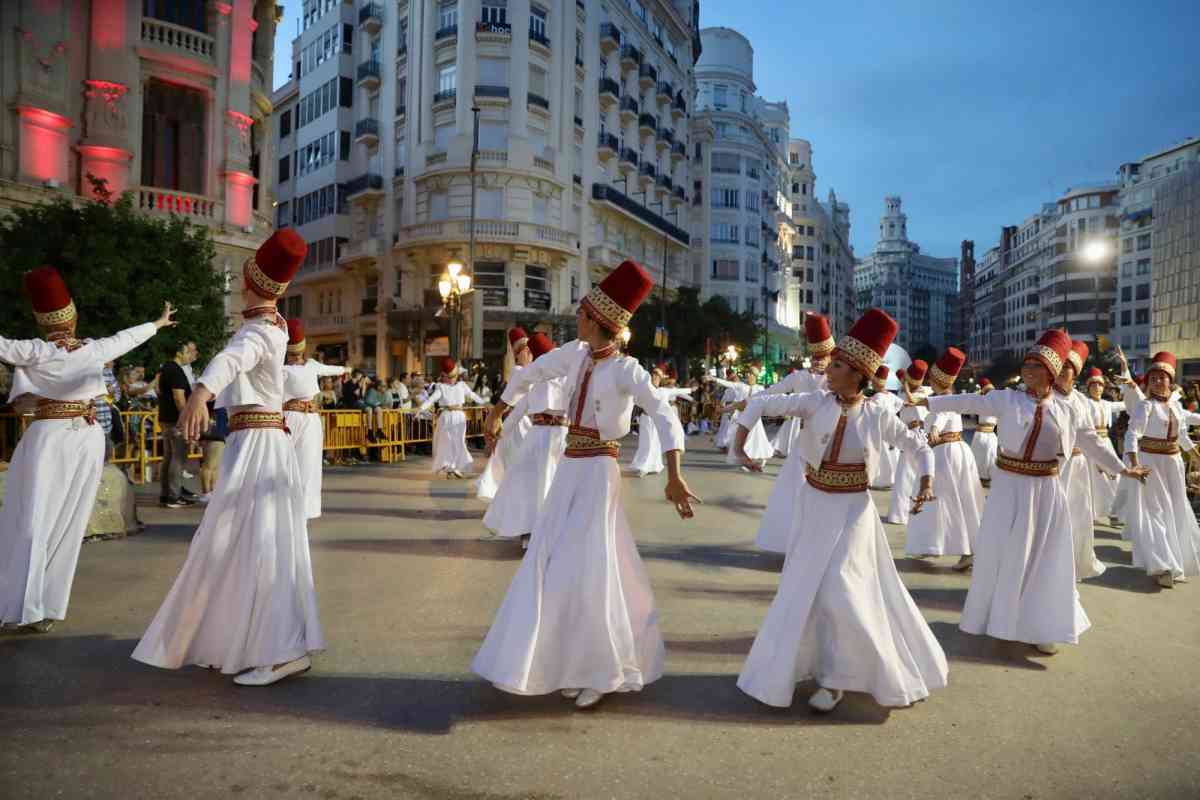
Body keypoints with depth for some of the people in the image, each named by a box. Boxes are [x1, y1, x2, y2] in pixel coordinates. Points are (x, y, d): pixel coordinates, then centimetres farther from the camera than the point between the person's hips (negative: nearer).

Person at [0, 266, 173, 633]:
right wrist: (158, 323, 33)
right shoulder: (95, 350, 1)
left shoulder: (34, 353, -8)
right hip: (88, 440, 3)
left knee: (30, 524, 3)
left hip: (47, 439, -3)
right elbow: (128, 337, 18)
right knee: (66, 527, 8)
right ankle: (46, 609, 13)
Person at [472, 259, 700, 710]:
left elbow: (665, 417, -30)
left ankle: (602, 673, 18)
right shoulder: (574, 353, 2)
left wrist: (674, 476, -43)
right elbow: (528, 375, 17)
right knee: (553, 566, 12)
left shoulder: (625, 369, -18)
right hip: (569, 471, 7)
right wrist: (496, 415, 24)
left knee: (588, 570, -3)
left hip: (597, 473, -7)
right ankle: (575, 665, 29)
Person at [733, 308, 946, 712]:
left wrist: (926, 484, -8)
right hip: (815, 506, 3)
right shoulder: (816, 402, -8)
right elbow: (761, 403, -6)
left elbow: (918, 445, 4)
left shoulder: (878, 415, -10)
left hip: (852, 510, -3)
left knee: (837, 591, -5)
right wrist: (739, 443, -13)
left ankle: (835, 678, 15)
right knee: (807, 588, 12)